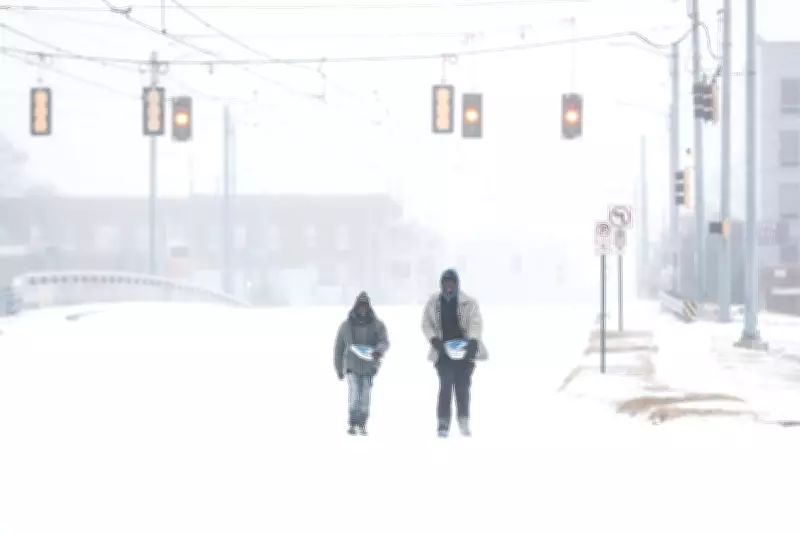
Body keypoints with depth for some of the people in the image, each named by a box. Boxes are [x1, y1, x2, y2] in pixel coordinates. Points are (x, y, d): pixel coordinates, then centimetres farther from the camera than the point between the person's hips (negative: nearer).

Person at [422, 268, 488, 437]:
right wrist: (434, 339, -9)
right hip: (443, 352, 0)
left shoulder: (469, 302, -2)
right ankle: (443, 423, -8)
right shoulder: (433, 303, 4)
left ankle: (464, 422, 18)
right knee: (446, 385, -11)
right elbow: (426, 324, 8)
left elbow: (476, 322, -8)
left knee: (463, 386, 4)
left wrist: (473, 341, -24)